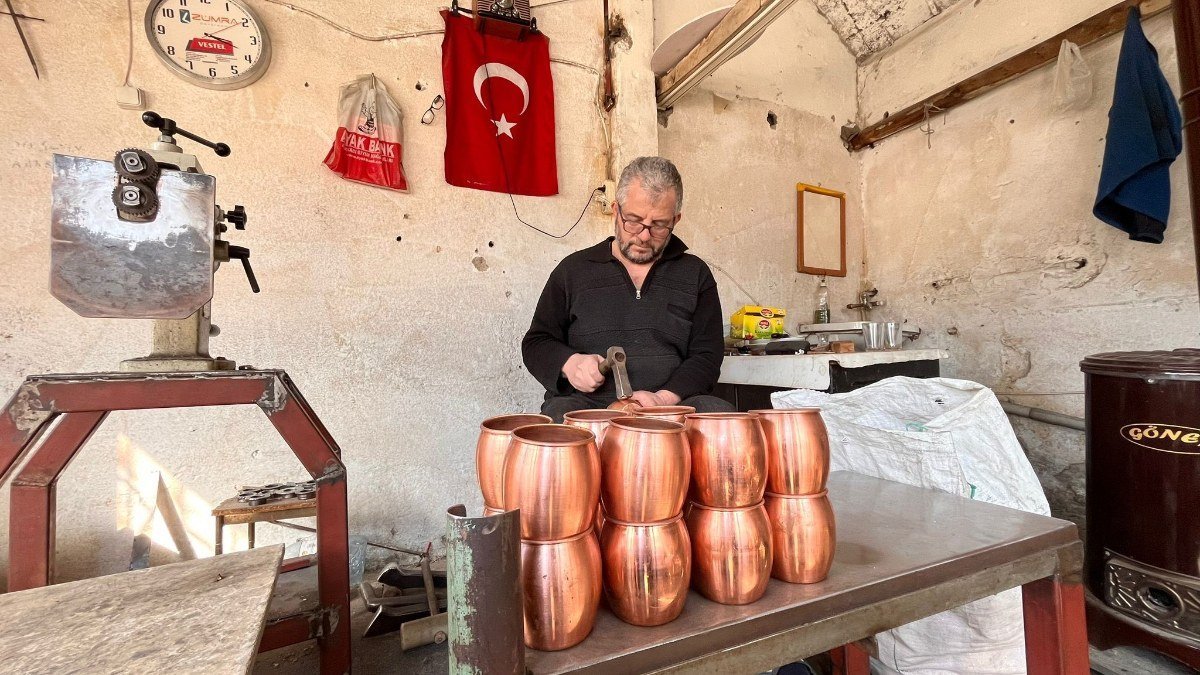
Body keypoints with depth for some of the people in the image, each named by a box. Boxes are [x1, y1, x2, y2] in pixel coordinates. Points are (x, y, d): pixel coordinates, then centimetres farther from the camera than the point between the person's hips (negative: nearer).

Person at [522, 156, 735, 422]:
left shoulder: (695, 274, 12)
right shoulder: (573, 270, 11)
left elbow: (707, 355, 5)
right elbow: (535, 343, 14)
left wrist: (664, 398, -14)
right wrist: (570, 363, -9)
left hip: (674, 405, 2)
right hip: (587, 405, -1)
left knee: (719, 413, -29)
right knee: (560, 414, -34)